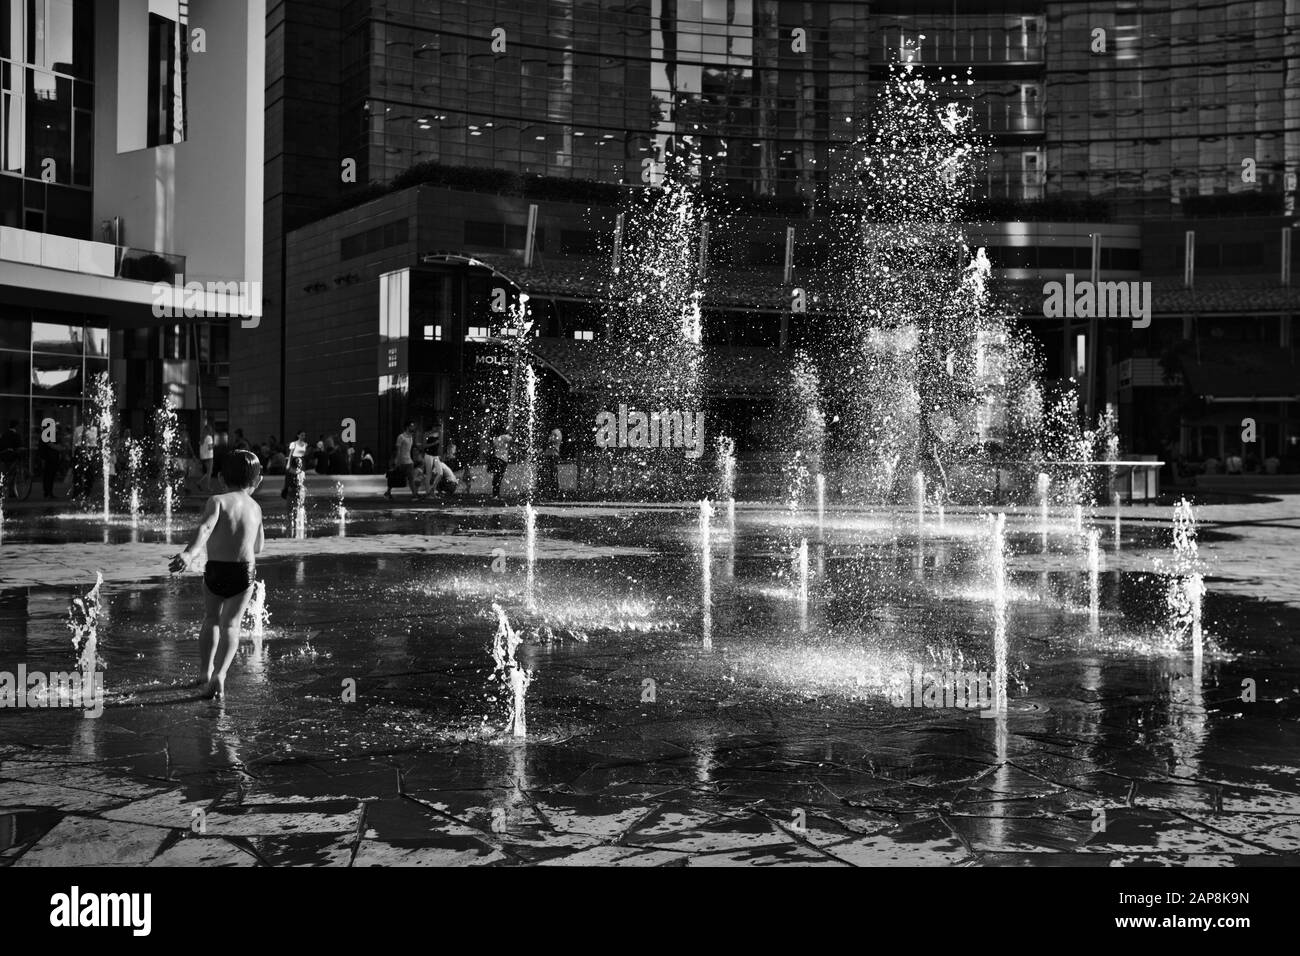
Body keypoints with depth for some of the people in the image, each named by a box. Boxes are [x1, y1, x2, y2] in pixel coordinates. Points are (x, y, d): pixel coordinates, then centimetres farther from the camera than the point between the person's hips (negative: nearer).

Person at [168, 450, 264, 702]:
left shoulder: (217, 501, -4)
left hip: (215, 571, -1)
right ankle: (219, 674, -19)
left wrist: (190, 552, -39)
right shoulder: (255, 508, 8)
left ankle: (206, 671, 22)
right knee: (231, 623, 2)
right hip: (245, 572, 1)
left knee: (211, 618, 23)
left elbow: (206, 527, -26)